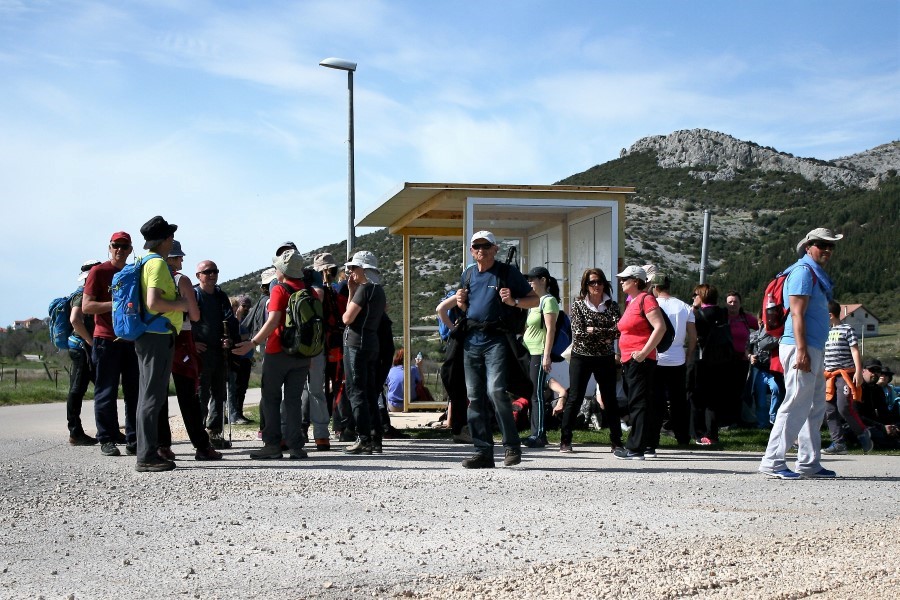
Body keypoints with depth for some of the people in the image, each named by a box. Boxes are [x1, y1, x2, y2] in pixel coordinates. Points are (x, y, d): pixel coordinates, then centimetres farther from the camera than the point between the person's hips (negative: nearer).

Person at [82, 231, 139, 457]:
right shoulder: (99, 272, 1)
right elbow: (86, 306, -7)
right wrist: (116, 304, -17)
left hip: (132, 340, 5)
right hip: (106, 340, -5)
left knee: (135, 393, 3)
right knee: (106, 393, -2)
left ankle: (134, 440, 7)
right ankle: (107, 440, 4)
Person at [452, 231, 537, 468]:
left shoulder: (507, 272, 2)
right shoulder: (468, 274, 17)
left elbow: (534, 300, 5)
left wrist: (514, 301, -13)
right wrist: (461, 304, 5)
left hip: (496, 339, -5)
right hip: (471, 339, 5)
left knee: (496, 391, -17)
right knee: (474, 396, 3)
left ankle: (512, 446, -5)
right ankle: (483, 451, 8)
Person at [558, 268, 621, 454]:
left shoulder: (612, 305, 5)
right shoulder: (578, 305, 1)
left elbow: (618, 330, -8)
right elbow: (578, 332, -11)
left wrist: (593, 331, -17)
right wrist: (605, 335, -12)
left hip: (605, 359, 2)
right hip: (581, 357, -2)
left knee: (610, 400, 6)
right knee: (574, 398, -3)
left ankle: (616, 441, 13)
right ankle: (565, 440, 2)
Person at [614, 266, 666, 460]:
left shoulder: (646, 299, -11)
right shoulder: (632, 302, 18)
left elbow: (660, 327, -20)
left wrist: (644, 352, -22)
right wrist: (623, 355, 19)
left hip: (640, 361, -10)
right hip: (629, 362, 10)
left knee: (638, 403, -9)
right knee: (638, 403, 12)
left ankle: (635, 448, -10)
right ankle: (648, 446, 17)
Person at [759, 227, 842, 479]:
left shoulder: (818, 274, 21)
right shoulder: (803, 271, -10)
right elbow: (797, 313, -18)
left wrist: (815, 354, 20)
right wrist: (802, 351, -25)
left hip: (814, 349, 11)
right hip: (801, 347, -11)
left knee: (815, 407, 13)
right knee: (797, 405, -11)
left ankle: (809, 463, 19)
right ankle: (772, 462, -9)